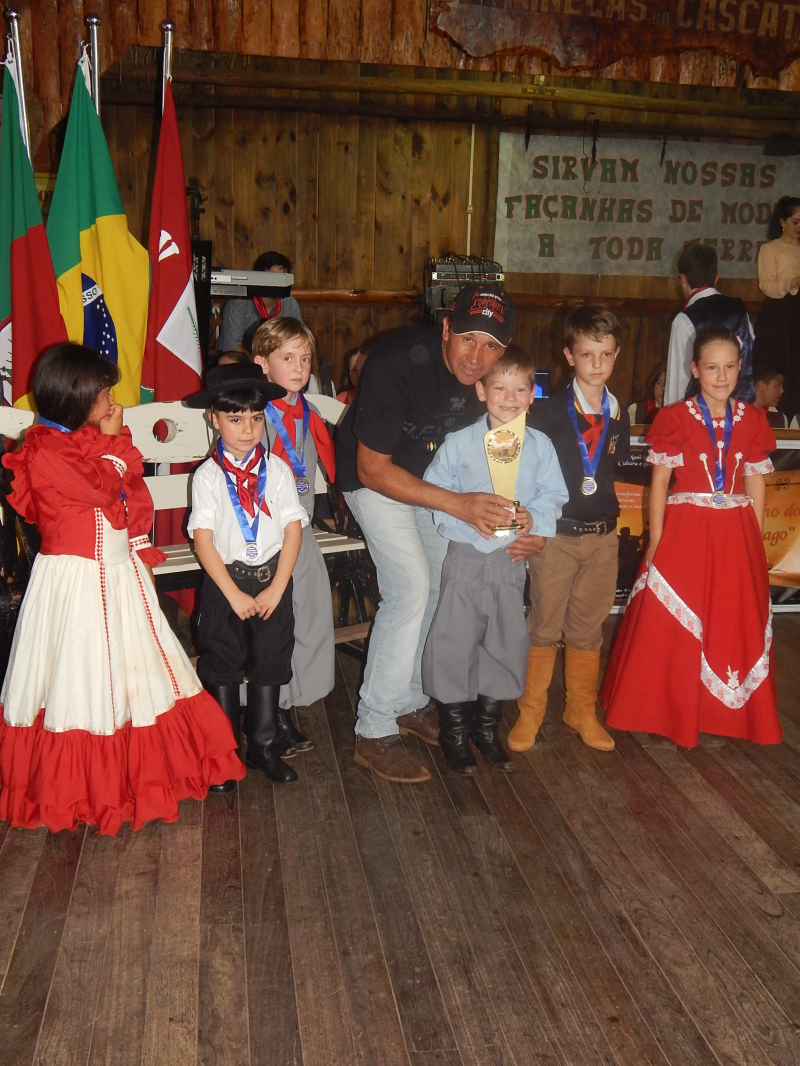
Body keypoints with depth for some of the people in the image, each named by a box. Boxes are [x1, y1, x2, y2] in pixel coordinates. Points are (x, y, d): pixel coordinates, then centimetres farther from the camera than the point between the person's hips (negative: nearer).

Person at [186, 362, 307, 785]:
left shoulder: (277, 470, -2)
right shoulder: (207, 476, -7)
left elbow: (293, 529, -4)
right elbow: (203, 540, -10)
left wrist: (276, 588, -10)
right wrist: (234, 594, -13)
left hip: (272, 580, 2)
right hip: (223, 581, -2)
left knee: (269, 664, 11)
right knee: (222, 666, 8)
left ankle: (262, 747, 27)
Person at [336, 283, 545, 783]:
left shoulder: (494, 375, -17)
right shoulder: (397, 363, -34)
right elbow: (372, 469, -28)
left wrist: (520, 519, -19)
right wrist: (457, 504, -35)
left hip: (434, 471, 6)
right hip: (374, 474, -6)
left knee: (445, 582, 5)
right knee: (411, 586, -18)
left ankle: (410, 702, 24)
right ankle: (374, 731, -7)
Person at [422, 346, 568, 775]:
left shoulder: (540, 445, 3)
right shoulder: (458, 443, -4)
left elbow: (553, 495, 5)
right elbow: (433, 491, -3)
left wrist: (532, 519, -12)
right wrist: (466, 513, -14)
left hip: (511, 558, 3)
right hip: (465, 556, -2)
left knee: (507, 641, 11)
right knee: (454, 642, 1)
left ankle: (486, 726, 30)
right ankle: (454, 731, 20)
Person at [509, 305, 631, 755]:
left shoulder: (619, 416, 6)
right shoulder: (548, 412, -9)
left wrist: (611, 505, 4)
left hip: (603, 536, 4)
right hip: (556, 534, -4)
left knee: (588, 629, 14)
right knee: (544, 626, 5)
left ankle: (582, 710, 28)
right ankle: (530, 712, 19)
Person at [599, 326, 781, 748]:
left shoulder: (753, 420, 6)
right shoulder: (674, 419, -3)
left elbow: (756, 483, 8)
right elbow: (659, 482, -3)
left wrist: (755, 540, 4)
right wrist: (656, 540, -9)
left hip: (736, 536, 3)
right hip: (684, 534, -3)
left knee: (730, 626, 9)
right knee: (673, 626, 4)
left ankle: (714, 714, 24)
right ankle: (665, 712, 20)